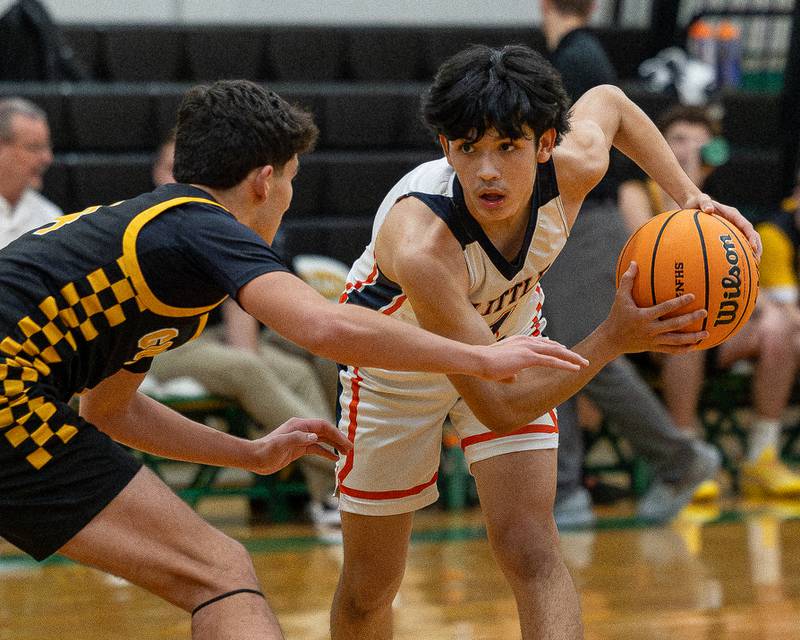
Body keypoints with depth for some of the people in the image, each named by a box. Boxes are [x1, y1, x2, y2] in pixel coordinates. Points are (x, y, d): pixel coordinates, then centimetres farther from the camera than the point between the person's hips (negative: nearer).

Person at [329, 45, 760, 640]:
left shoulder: (574, 167, -29)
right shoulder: (421, 247, -43)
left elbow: (608, 100, -1)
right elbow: (497, 408, -39)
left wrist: (689, 195, -12)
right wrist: (614, 340, -43)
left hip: (511, 334, 3)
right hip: (397, 360, -3)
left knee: (530, 550, -16)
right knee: (369, 588, 6)